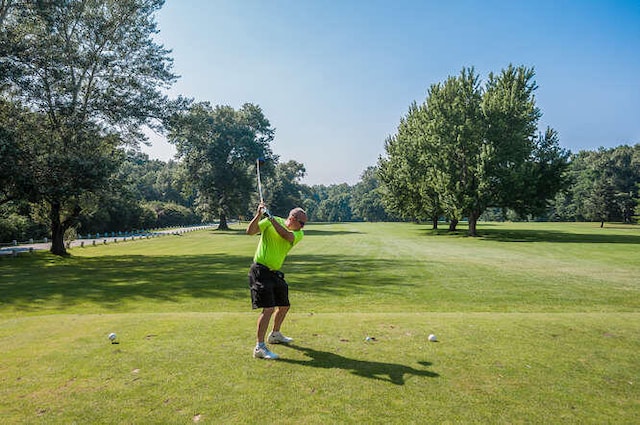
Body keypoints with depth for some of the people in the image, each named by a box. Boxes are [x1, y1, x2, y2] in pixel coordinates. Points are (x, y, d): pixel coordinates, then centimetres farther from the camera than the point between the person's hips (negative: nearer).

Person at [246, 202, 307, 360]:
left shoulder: (299, 234, 0)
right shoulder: (269, 221, -7)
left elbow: (287, 236, -21)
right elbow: (250, 231, -15)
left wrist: (271, 218, -29)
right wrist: (259, 215, -28)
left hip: (275, 272, 7)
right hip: (260, 270, -7)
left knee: (284, 305, 18)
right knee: (268, 308, -16)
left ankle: (275, 335, 42)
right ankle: (259, 347, -9)